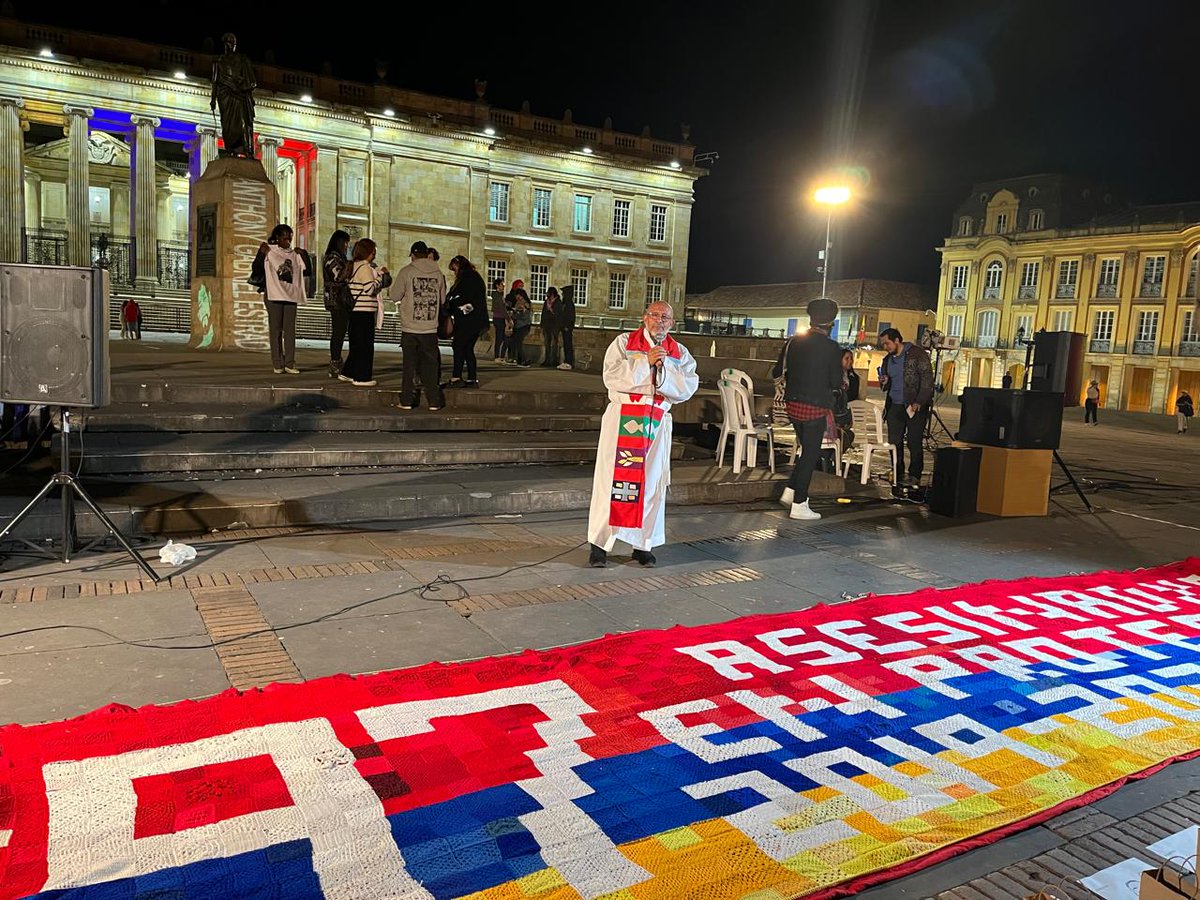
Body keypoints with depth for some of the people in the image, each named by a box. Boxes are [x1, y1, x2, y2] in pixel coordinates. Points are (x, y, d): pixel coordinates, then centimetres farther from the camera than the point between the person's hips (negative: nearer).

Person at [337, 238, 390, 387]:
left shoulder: (352, 266, 15)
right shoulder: (365, 267, -12)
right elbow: (371, 288, -20)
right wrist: (381, 274, -10)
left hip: (354, 311, 9)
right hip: (364, 311, -9)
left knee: (356, 344, 17)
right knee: (365, 345, -2)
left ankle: (346, 373, 22)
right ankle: (362, 377, 1)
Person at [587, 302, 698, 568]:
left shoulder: (679, 353, 10)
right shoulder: (624, 342, 2)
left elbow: (689, 387, -3)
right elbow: (612, 376, -12)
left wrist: (664, 368, -15)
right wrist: (645, 362, -15)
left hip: (657, 422, 3)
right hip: (623, 418, -3)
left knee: (652, 482, 5)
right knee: (613, 477, -2)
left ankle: (643, 545, 16)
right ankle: (600, 544, 5)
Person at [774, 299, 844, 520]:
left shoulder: (793, 341, 3)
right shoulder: (831, 347, -11)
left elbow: (778, 372, 8)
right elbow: (837, 382, -9)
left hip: (793, 404, 6)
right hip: (816, 407, -6)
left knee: (807, 449, 22)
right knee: (811, 454, 3)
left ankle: (790, 492, 18)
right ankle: (798, 505, 6)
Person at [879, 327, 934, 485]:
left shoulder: (917, 354, -5)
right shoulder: (888, 360, 16)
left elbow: (927, 380, -10)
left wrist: (919, 402, -18)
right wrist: (884, 382, 2)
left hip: (915, 406, -6)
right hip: (895, 406, 6)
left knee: (914, 442, -4)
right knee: (894, 441, 3)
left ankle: (914, 476, 5)